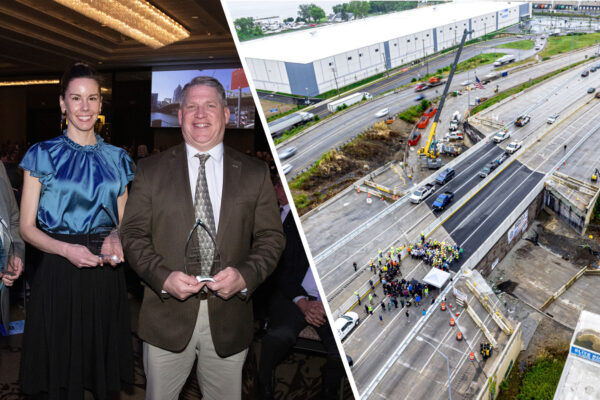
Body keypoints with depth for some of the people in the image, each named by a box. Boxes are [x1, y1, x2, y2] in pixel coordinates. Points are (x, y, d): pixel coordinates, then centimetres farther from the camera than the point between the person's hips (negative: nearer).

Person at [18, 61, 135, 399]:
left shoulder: (116, 159, 9)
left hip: (106, 274, 2)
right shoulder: (43, 155, 1)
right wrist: (66, 249, -18)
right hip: (59, 274, -2)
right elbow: (27, 227, 0)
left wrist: (117, 241, -8)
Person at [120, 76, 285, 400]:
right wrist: (163, 277, -16)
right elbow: (133, 234, 0)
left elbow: (271, 237, 2)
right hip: (167, 316, 0)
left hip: (229, 318, 1)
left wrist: (245, 275, -16)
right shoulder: (150, 170, 3)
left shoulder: (255, 173, 3)